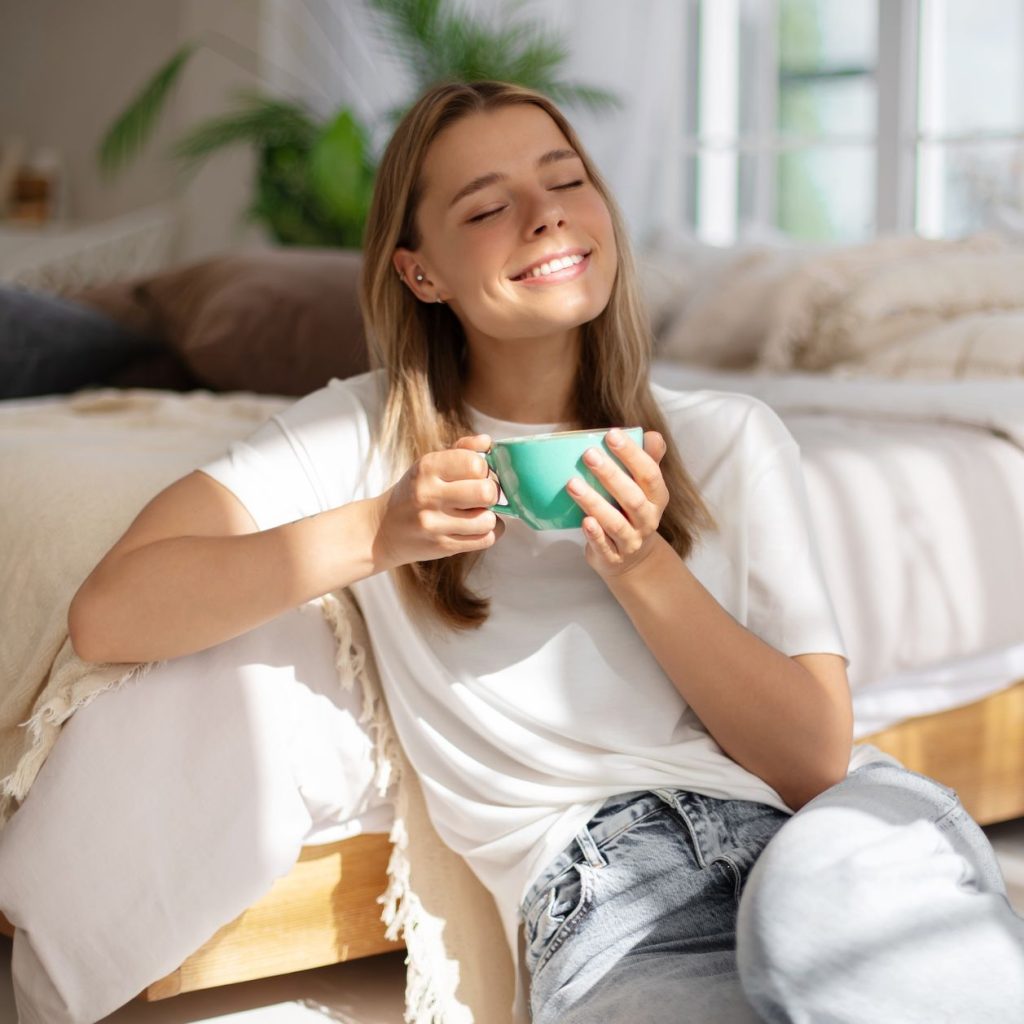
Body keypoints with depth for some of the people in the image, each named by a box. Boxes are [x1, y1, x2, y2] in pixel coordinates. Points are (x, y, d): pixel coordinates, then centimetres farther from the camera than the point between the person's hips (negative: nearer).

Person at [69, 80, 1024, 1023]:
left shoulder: (728, 436, 9)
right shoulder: (363, 434, 7)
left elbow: (816, 758, 2)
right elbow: (106, 615, -5)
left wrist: (639, 564, -10)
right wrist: (376, 535, -13)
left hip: (849, 828, 1)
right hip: (607, 903, -1)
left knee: (820, 899, -36)